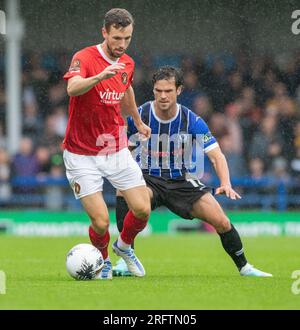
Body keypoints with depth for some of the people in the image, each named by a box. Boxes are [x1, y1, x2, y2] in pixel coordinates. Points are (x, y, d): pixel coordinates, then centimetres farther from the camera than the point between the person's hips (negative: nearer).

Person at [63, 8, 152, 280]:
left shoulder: (127, 64, 4)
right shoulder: (84, 58, -16)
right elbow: (72, 88, -38)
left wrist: (138, 122, 41)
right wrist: (100, 76, -56)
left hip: (117, 150, 5)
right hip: (82, 154, -5)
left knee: (142, 210, -4)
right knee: (100, 222, -11)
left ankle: (124, 246, 29)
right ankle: (103, 261, 23)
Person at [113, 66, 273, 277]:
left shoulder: (192, 121, -11)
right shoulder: (138, 116, -12)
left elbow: (216, 156, -13)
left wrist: (226, 184, -30)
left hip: (182, 181, 1)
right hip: (148, 180, -1)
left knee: (221, 222, -11)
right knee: (124, 190, -35)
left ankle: (244, 267, 15)